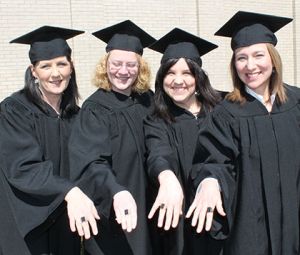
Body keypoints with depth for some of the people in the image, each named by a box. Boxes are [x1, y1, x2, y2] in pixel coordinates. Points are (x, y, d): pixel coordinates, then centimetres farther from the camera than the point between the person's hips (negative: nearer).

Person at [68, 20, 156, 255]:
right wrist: (117, 191, -44)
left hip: (146, 208, 5)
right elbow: (92, 163, -27)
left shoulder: (148, 100, 0)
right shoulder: (95, 109, -14)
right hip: (111, 215, -5)